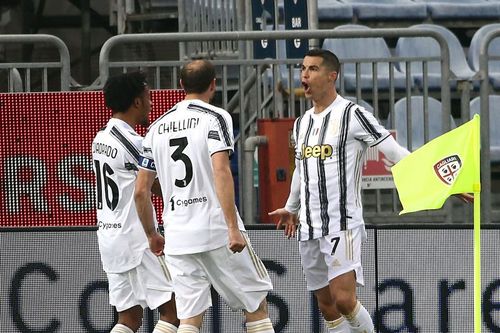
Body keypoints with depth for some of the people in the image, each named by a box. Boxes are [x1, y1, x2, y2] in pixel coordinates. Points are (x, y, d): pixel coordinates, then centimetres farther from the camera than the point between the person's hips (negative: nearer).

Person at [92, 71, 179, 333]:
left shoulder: (100, 139, 12)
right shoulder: (132, 142, -16)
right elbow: (163, 188, -10)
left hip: (109, 236, 9)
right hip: (136, 239, -9)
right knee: (172, 309, -5)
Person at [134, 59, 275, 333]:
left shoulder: (157, 127, 13)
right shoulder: (215, 117, -3)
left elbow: (141, 191, 14)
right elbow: (221, 171, -17)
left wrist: (151, 235, 27)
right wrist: (233, 227, -19)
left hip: (177, 238, 5)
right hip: (216, 228, -5)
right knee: (255, 304, 7)